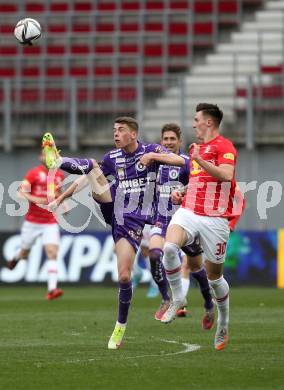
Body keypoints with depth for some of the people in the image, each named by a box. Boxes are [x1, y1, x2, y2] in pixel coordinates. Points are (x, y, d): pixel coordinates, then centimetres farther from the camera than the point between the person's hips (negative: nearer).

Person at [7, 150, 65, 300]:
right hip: (32, 221, -2)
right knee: (24, 254, 11)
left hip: (51, 223, 2)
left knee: (52, 253, -15)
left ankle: (52, 289, -21)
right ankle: (16, 258, 50)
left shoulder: (60, 175, 7)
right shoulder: (34, 173, -8)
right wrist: (34, 199, -30)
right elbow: (21, 192, -15)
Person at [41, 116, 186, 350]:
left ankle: (121, 327, 7)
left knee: (124, 276, -11)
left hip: (133, 222, -4)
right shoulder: (113, 158, 9)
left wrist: (153, 156, -28)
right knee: (92, 165, -14)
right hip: (112, 209, 4)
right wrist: (61, 198, 12)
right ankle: (56, 161, -41)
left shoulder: (151, 150, -2)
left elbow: (180, 161, -16)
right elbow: (88, 178, 16)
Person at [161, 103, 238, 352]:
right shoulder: (196, 148, 20)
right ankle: (177, 299, -10)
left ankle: (224, 324, 26)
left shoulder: (224, 147, -6)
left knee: (214, 276, 5)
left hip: (215, 218, -6)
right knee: (169, 247, -26)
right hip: (188, 212, 6)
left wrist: (199, 160, -27)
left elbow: (226, 175, -24)